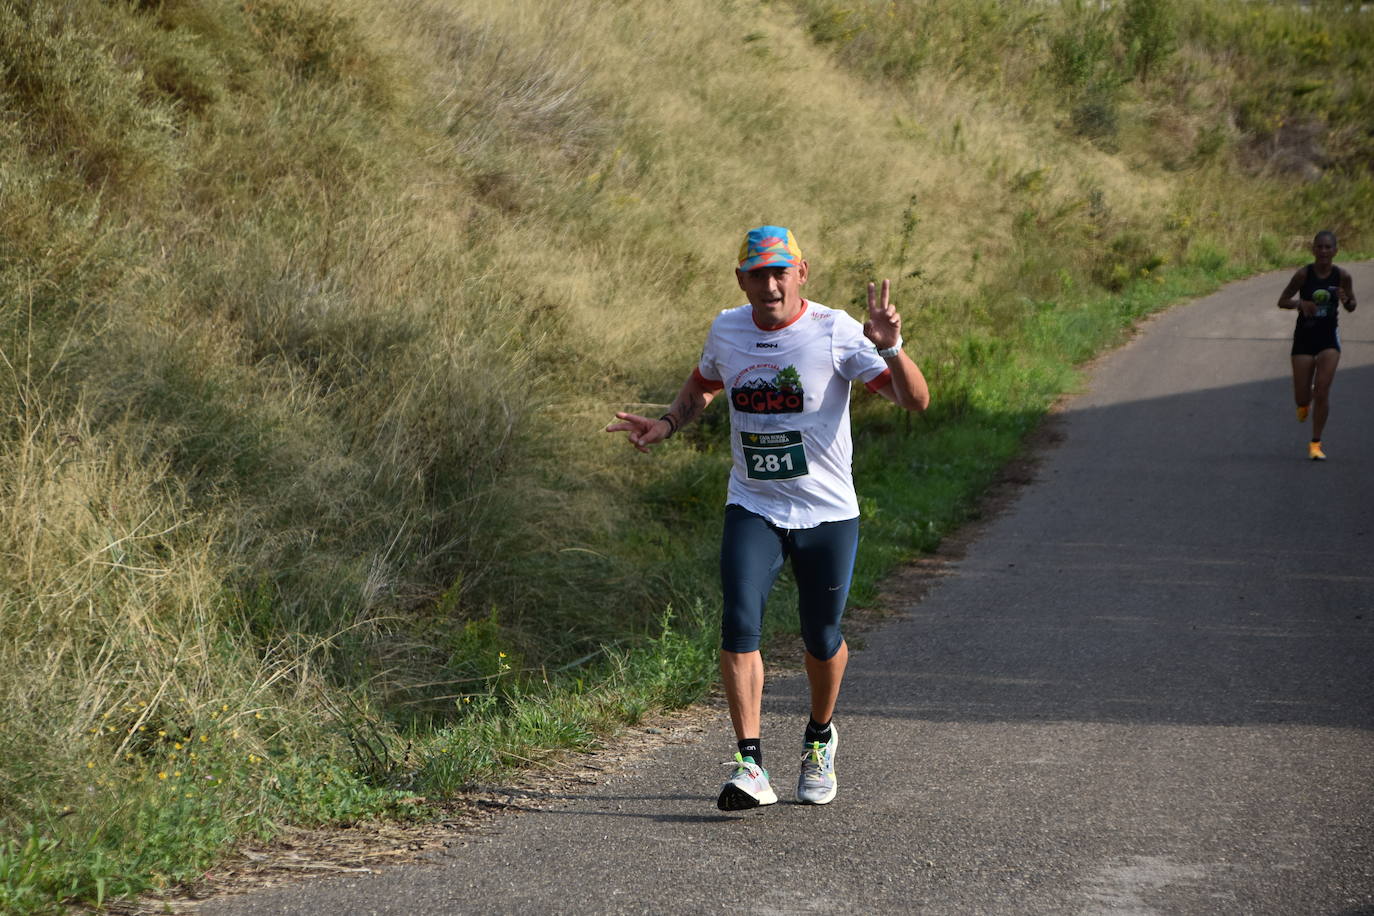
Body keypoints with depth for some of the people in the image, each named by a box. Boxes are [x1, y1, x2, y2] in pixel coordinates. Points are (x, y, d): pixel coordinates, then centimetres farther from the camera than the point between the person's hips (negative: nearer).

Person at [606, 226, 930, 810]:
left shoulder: (834, 332, -12)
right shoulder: (727, 330, 2)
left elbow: (916, 400, -17)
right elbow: (700, 388, 24)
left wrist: (891, 349, -35)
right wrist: (666, 425, 5)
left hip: (827, 514, -2)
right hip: (753, 509, 2)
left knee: (821, 640, 8)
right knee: (739, 623, -17)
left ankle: (819, 739, 38)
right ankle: (751, 765, -20)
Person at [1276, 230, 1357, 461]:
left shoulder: (1342, 276, -5)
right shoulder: (1304, 274, -9)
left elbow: (1351, 307, 7)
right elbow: (1282, 301, -2)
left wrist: (1346, 299, -17)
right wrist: (1300, 303, -22)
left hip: (1329, 338, 0)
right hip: (1304, 337, 0)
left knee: (1322, 391, -10)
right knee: (1302, 396, 1)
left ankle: (1316, 443, 1)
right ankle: (1305, 403, 42)